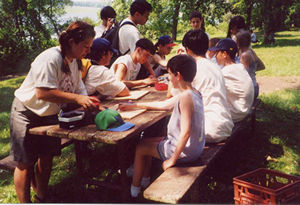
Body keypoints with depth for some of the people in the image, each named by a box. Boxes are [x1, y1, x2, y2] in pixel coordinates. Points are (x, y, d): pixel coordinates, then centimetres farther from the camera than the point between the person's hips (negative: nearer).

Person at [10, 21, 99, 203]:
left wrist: (90, 103, -18)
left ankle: (41, 198, 27)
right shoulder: (50, 58, -27)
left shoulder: (74, 62, 1)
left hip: (49, 115, 8)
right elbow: (43, 93, -35)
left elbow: (79, 90, 2)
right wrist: (77, 98, -36)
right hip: (27, 113, -8)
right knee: (26, 163, -1)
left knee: (46, 158, 11)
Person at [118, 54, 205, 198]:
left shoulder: (185, 97, -26)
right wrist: (134, 105, 18)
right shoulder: (193, 93, 5)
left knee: (140, 148, 9)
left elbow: (185, 132, -31)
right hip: (195, 147, 9)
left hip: (184, 151, -9)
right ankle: (145, 180, 36)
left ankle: (134, 189, 26)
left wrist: (172, 159, -22)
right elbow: (164, 105, 14)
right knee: (146, 141, 23)